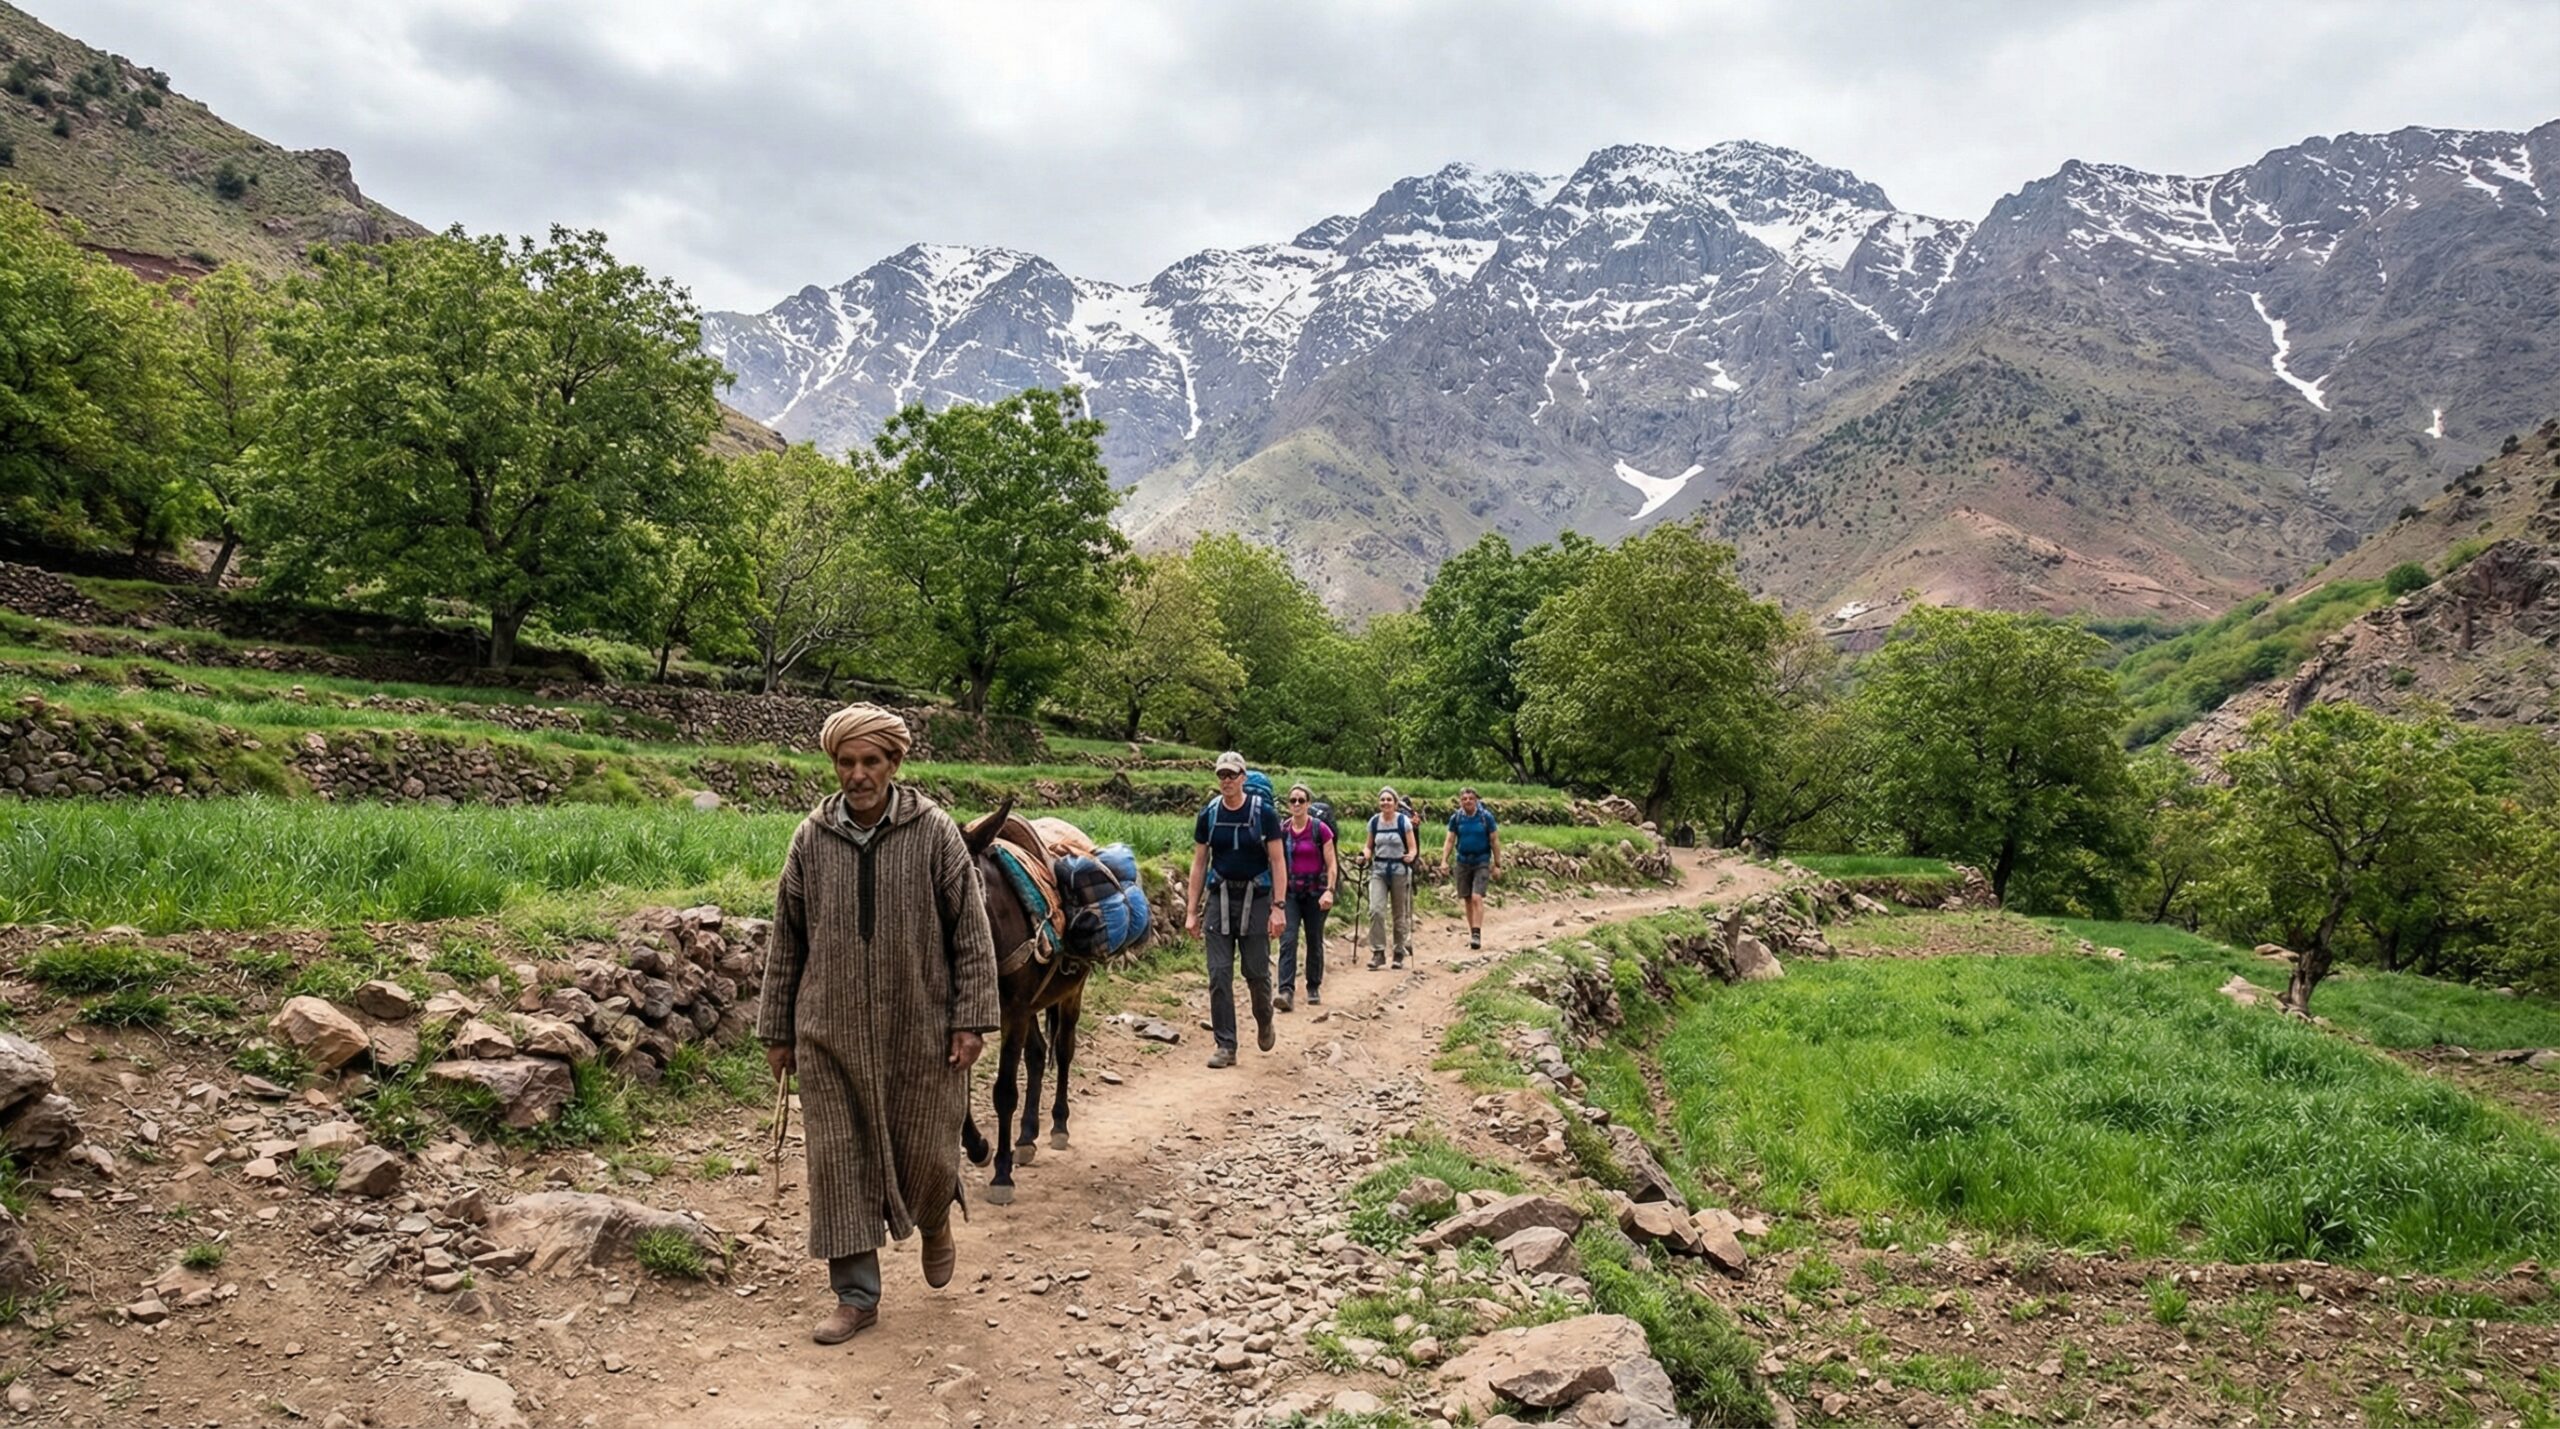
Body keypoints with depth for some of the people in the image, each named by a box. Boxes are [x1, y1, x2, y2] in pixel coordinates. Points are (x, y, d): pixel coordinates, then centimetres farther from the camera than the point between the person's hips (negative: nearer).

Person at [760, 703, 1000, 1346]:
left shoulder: (933, 832, -5)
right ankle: (856, 1295, 19)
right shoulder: (811, 838, 1)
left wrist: (971, 1018, -8)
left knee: (926, 1154, 6)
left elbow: (971, 931, -3)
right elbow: (786, 942, 8)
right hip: (830, 1033, 2)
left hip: (920, 1029, -2)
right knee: (839, 1161, 5)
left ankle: (935, 1224, 41)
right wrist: (776, 1029, 9)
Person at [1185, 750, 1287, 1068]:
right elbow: (1199, 863, 7)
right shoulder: (1209, 815, 2)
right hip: (1220, 897, 2)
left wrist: (1278, 907, -13)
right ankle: (1225, 1045, 5)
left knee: (1256, 971, 4)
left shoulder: (1263, 812, -6)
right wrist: (1192, 911, 3)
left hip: (1255, 898, -2)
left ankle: (1264, 1023, 33)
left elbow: (1277, 861, -5)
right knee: (1219, 974, -1)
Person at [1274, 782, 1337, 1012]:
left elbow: (1331, 864, -3)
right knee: (1288, 940, -12)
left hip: (1315, 892, -1)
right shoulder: (1282, 830, 1)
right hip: (1290, 892, 1)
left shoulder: (1320, 829, -5)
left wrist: (1329, 890, -14)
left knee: (1315, 942, 9)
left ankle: (1314, 988, 23)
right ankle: (1287, 991, -18)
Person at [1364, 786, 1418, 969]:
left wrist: (1410, 856, -24)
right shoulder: (1374, 821, 3)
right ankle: (1378, 952, -9)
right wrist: (1366, 856, -10)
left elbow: (1412, 847, -3)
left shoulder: (1404, 821, -5)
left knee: (1399, 914, 7)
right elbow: (1370, 846, 11)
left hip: (1399, 870, -2)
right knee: (1375, 910, -15)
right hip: (1378, 870, 2)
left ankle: (1399, 954, 20)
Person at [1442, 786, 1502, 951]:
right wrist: (1444, 860, -8)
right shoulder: (1456, 818, 0)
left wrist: (1497, 864, -1)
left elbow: (1495, 841, -1)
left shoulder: (1486, 816, -7)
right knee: (1467, 900, 9)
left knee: (1477, 898, -15)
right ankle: (1472, 933, 20)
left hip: (1482, 862, -3)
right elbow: (1449, 840, 4)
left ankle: (1477, 934, -15)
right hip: (1463, 862, 3)